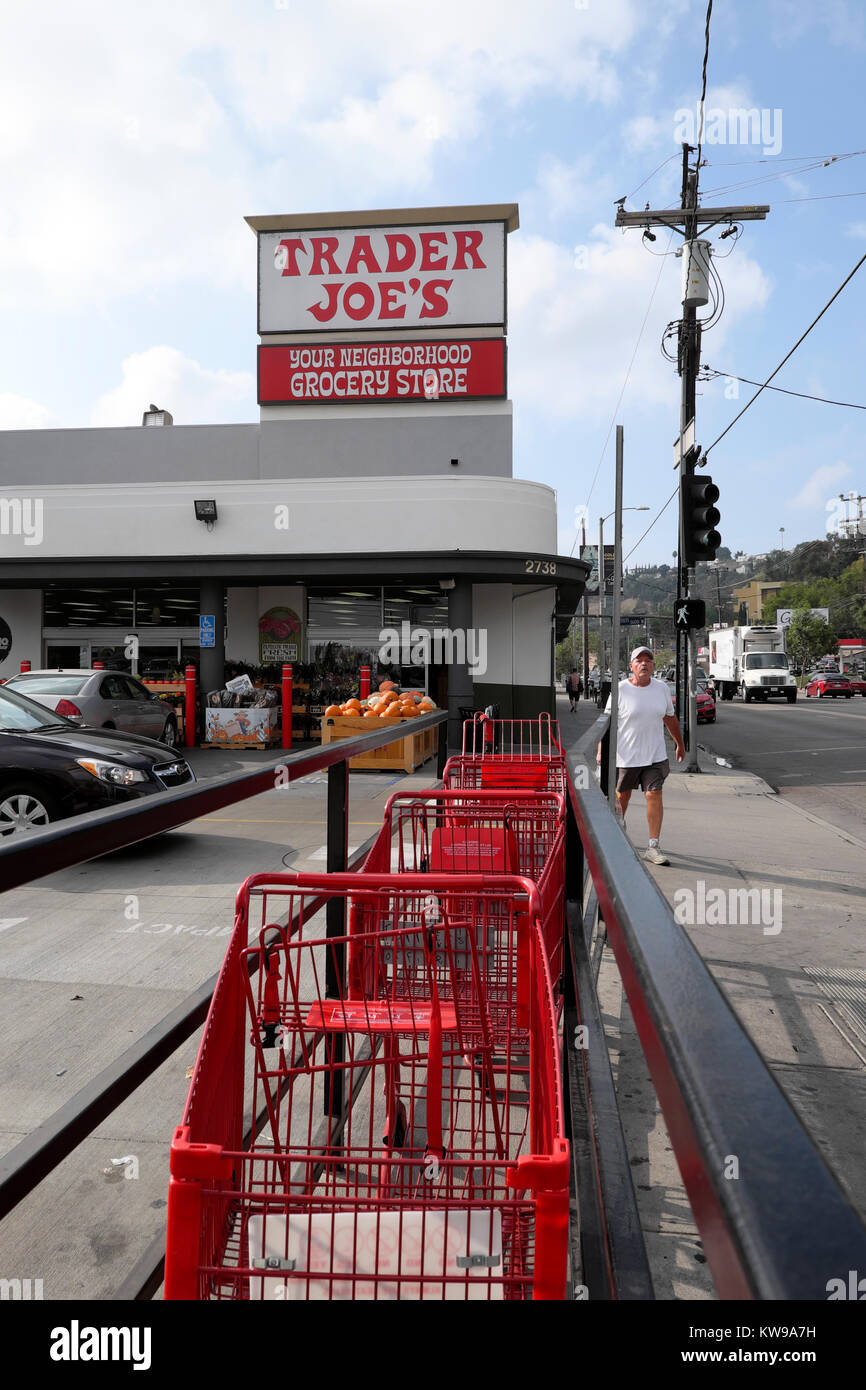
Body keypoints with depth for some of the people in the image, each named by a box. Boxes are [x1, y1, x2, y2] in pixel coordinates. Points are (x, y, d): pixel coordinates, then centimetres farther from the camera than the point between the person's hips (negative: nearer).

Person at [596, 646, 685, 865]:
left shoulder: (662, 688, 3)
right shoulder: (621, 690, -8)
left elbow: (670, 718, 16)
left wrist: (680, 744, 23)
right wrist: (601, 751, -13)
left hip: (655, 755, 2)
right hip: (625, 755, -2)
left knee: (654, 795, -8)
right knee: (622, 795, 12)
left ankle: (653, 847, -4)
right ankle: (618, 827, 42)